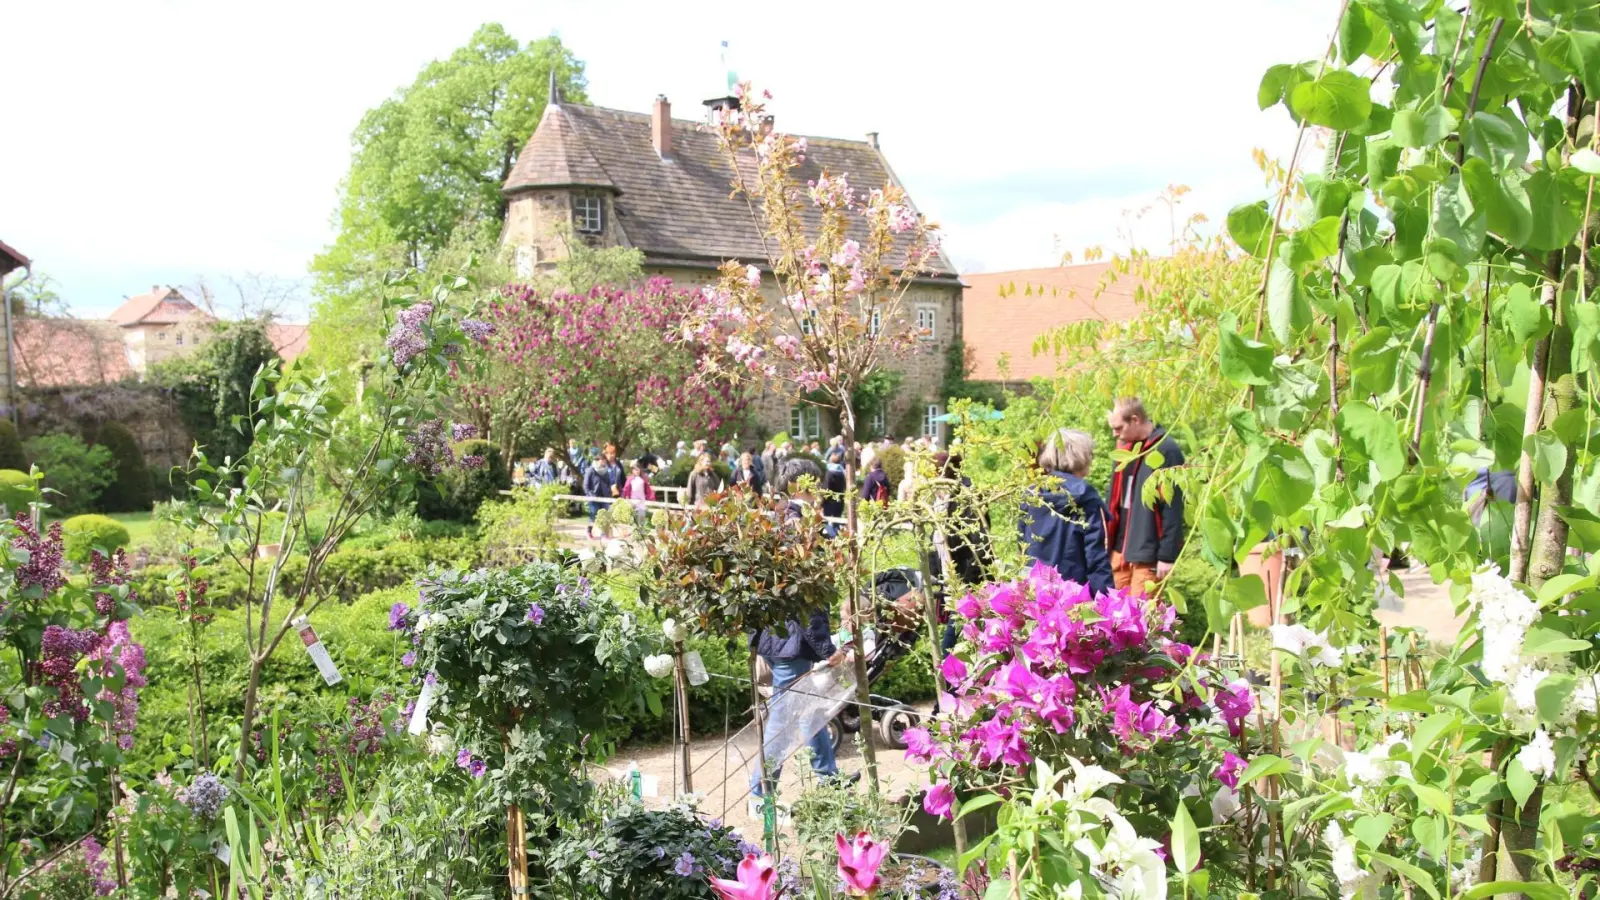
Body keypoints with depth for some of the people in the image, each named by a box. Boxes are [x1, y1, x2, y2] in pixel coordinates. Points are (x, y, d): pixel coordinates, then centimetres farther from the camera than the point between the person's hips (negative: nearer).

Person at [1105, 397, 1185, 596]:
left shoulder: (1166, 450, -13)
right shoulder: (1126, 447, 11)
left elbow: (1172, 510, -15)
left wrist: (1167, 555, -16)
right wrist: (1107, 539, 11)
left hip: (1148, 553, -7)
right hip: (1120, 548, 8)